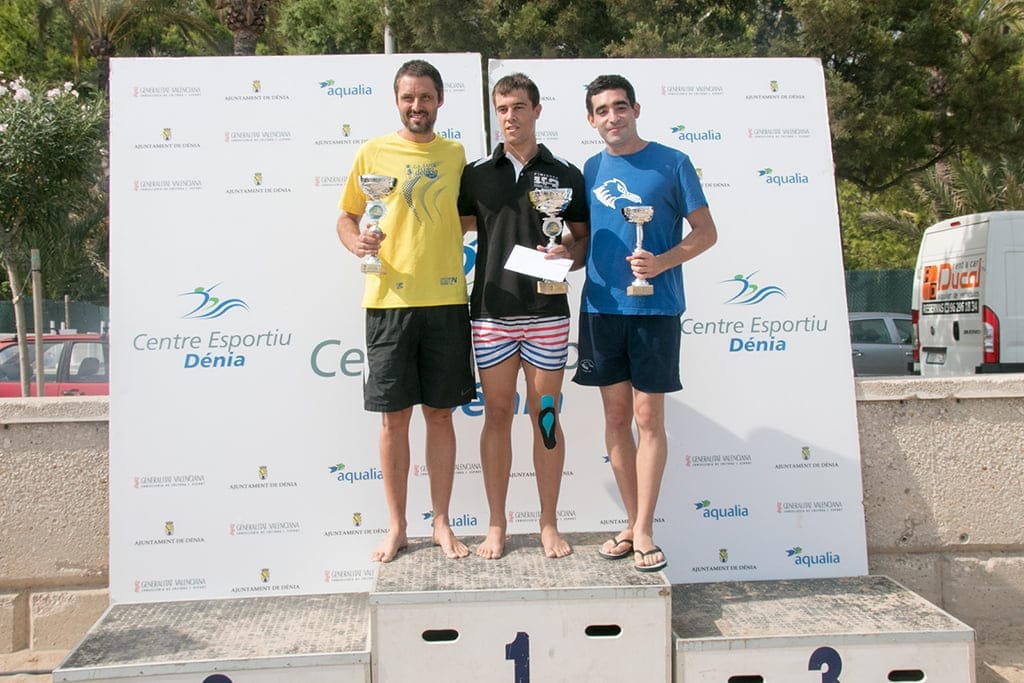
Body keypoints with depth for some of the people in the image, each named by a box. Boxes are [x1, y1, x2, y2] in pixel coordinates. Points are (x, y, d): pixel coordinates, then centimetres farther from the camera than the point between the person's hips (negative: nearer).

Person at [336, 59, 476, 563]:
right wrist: (356, 242, -13)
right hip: (389, 300, -1)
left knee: (440, 413, 7)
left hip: (446, 299, 2)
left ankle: (441, 523, 19)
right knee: (394, 416, 4)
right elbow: (346, 217, 7)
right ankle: (396, 526, 18)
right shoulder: (373, 153, 4)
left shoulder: (455, 155, 10)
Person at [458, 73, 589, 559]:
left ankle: (549, 525, 16)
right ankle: (496, 524, 16)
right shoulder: (476, 174, 9)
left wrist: (568, 254, -12)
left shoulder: (565, 174, 7)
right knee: (497, 414, 5)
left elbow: (584, 240, 9)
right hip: (491, 312, 1)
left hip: (547, 312, -1)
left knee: (545, 416, 4)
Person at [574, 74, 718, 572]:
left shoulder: (671, 163, 0)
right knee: (616, 416, 7)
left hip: (654, 306, -4)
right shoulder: (590, 169, 12)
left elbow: (706, 232, -1)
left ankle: (644, 531, 7)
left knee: (648, 418, -2)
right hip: (600, 305, 4)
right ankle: (633, 522, 18)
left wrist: (662, 262, -16)